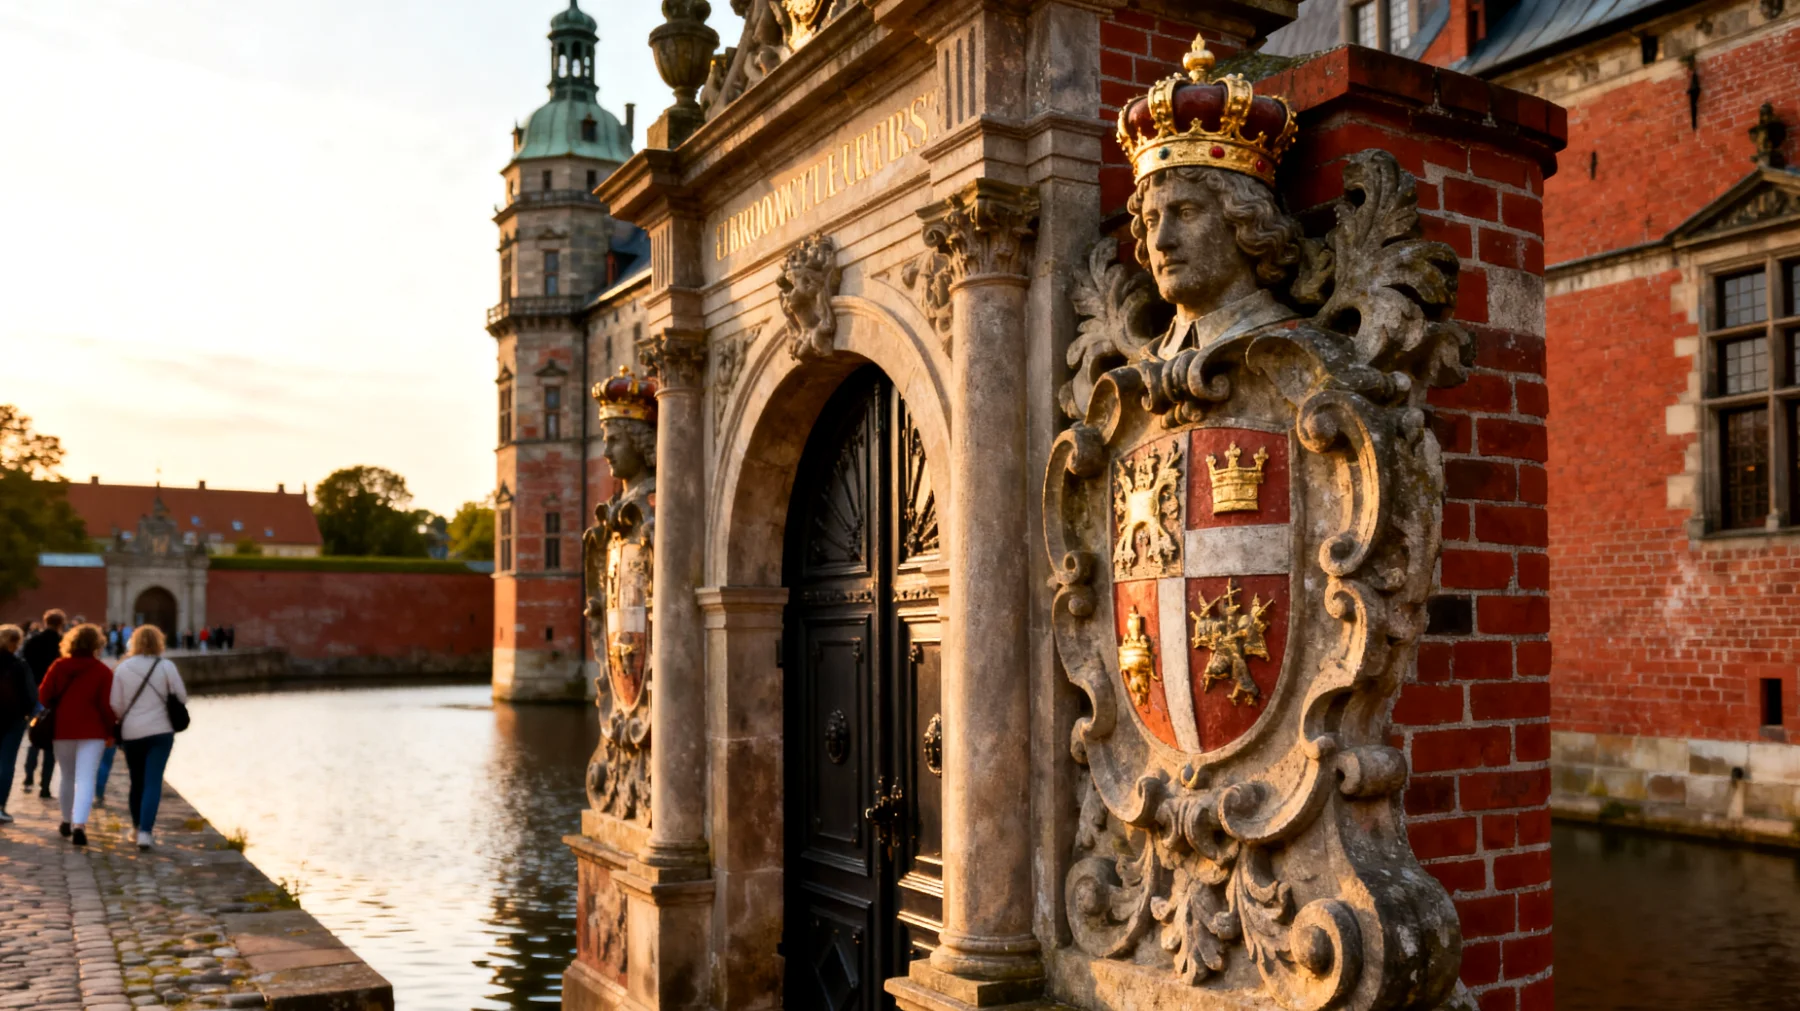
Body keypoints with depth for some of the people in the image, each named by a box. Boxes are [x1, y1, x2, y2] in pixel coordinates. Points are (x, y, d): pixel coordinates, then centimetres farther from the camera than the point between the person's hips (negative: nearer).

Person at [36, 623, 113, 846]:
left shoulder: (58, 666, 2)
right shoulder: (103, 671, -6)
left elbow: (44, 696, 2)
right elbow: (107, 704, -9)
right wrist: (110, 731, 1)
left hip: (62, 729, 3)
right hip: (92, 731, -3)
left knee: (68, 777, 20)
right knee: (86, 779, -6)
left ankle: (67, 822, 31)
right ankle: (79, 825, -21)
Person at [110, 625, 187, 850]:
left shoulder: (123, 667, -1)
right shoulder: (166, 666, -7)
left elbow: (115, 704, 1)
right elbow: (181, 696, -4)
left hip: (131, 733, 3)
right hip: (160, 731, -3)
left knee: (137, 782, 16)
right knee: (153, 781, -3)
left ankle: (137, 827, 29)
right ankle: (145, 832, -12)